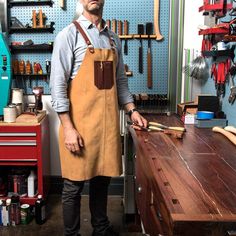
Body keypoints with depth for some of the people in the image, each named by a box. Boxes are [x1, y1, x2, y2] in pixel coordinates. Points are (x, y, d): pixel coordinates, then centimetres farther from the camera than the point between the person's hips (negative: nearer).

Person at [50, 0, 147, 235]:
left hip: (108, 121, 6)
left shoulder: (113, 38, 14)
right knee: (74, 184, 5)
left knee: (102, 178, 16)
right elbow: (58, 84, -11)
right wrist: (68, 127, -15)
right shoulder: (69, 35, -5)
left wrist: (132, 110, 12)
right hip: (79, 122, -5)